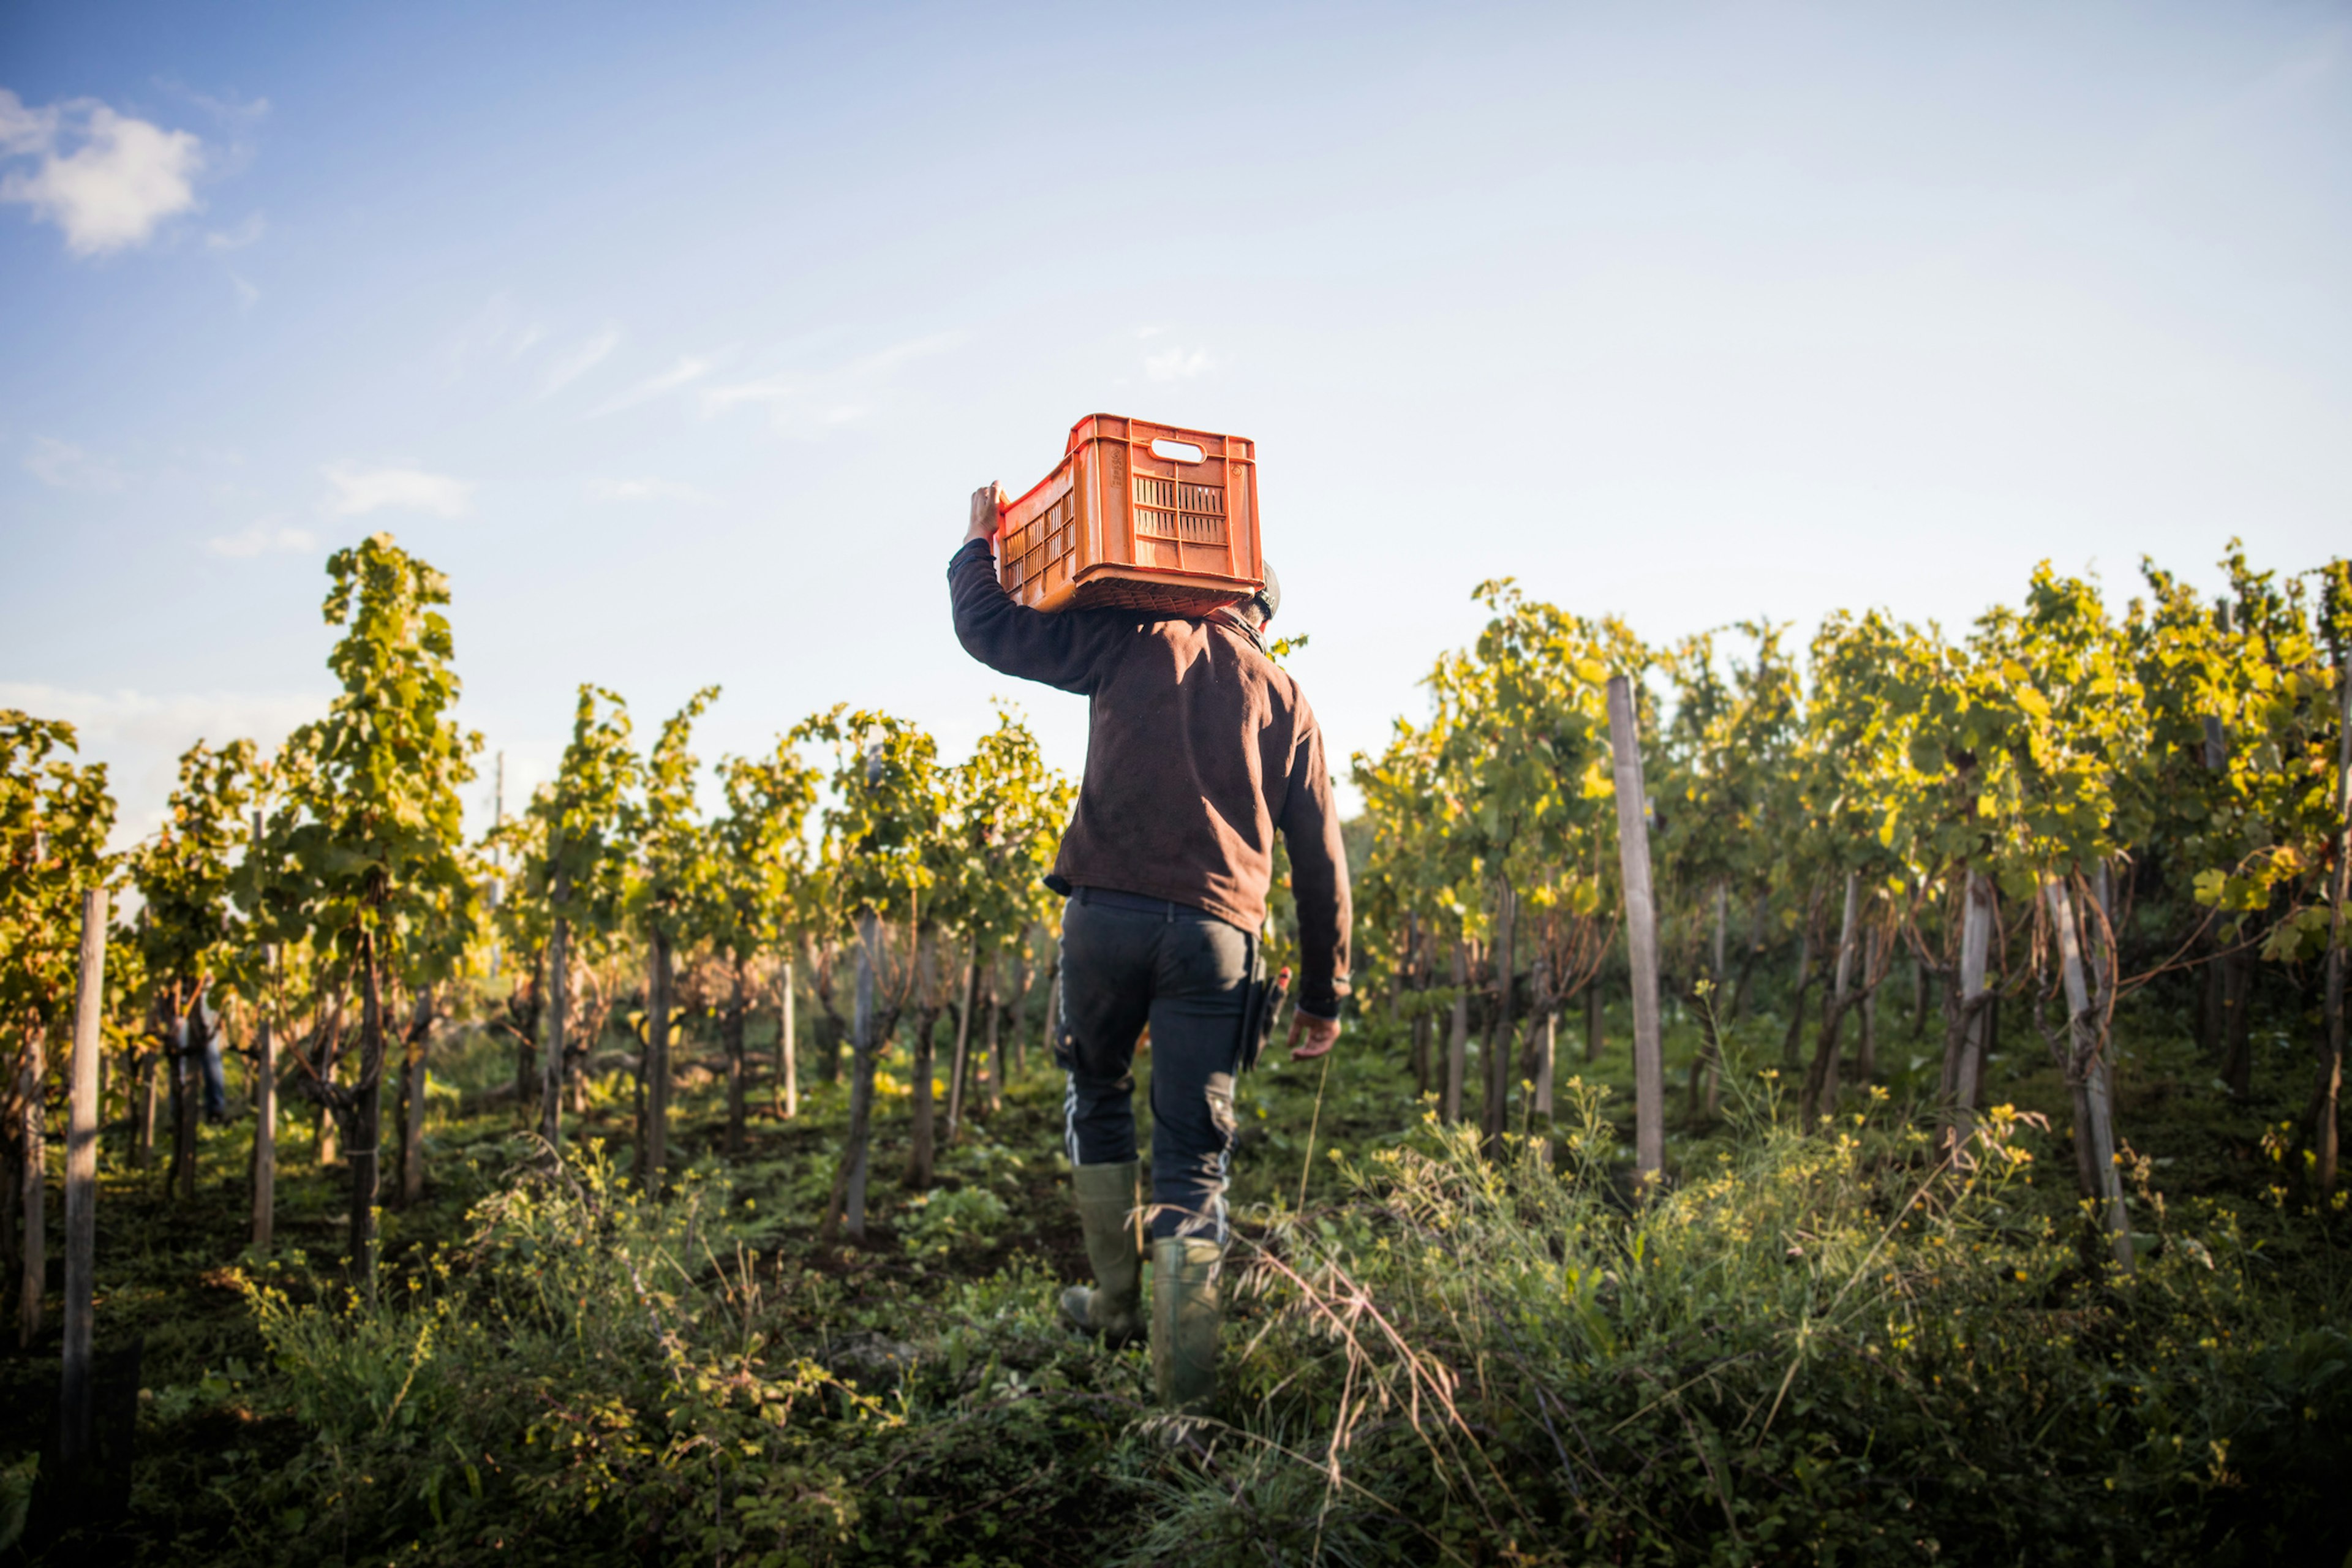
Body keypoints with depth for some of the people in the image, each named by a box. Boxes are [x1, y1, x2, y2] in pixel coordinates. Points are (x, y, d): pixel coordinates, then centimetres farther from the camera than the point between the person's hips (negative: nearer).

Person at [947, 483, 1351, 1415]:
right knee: (1192, 1163, 5)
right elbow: (1319, 860, 15)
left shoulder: (1138, 645, 10)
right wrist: (1322, 994, 19)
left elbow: (989, 626, 11)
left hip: (1109, 908, -1)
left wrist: (979, 546, 30)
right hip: (1216, 930, 1)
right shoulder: (1284, 699, 16)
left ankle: (1115, 1301, 28)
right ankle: (1186, 1392, 2)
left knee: (1097, 1094, 25)